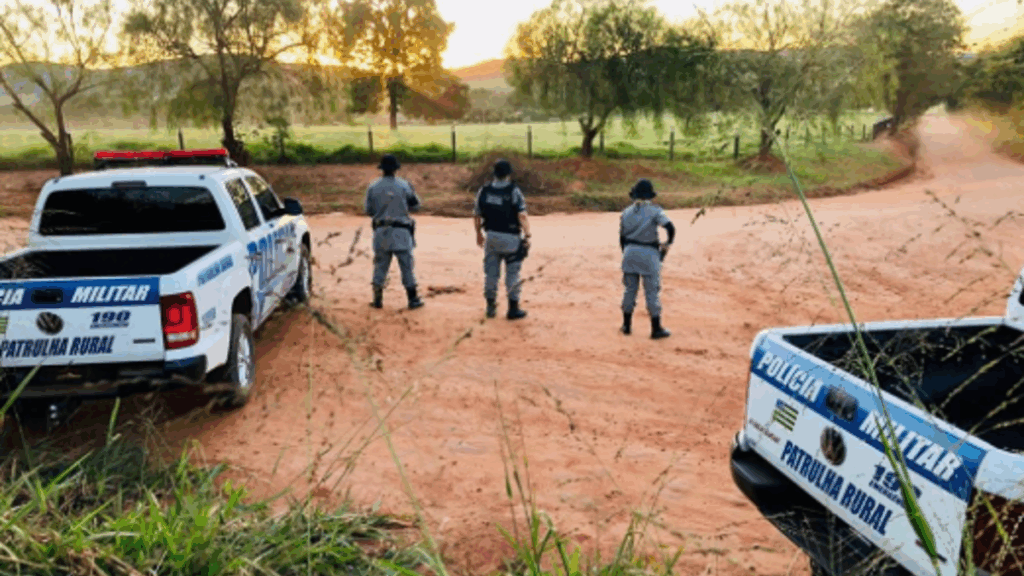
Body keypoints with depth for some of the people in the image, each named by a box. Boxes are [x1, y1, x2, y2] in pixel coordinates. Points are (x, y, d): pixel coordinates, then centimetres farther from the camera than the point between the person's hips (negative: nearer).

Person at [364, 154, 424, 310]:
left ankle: (377, 300, 13)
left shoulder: (373, 187, 0)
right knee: (407, 266, 5)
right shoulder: (404, 185, -4)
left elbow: (369, 211, 4)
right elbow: (415, 206, 3)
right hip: (401, 232, -2)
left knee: (380, 266, 11)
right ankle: (413, 299, 8)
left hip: (381, 232, 2)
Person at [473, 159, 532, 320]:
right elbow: (522, 216, -19)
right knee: (512, 273, 6)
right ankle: (513, 308, 10)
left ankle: (490, 307, 22)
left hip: (491, 237, 4)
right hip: (510, 238, -4)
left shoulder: (484, 191, 1)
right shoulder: (513, 191, -12)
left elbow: (476, 215, 7)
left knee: (491, 272, 14)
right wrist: (527, 235, -13)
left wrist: (478, 234, 20)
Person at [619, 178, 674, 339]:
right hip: (649, 254, -4)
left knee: (630, 289, 14)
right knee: (652, 291, 2)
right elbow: (671, 228, -17)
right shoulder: (654, 211, -7)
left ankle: (627, 325, 21)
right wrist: (668, 244, 1)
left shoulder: (626, 213, 6)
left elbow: (622, 237, 9)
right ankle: (656, 329, 8)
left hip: (630, 253, 4)